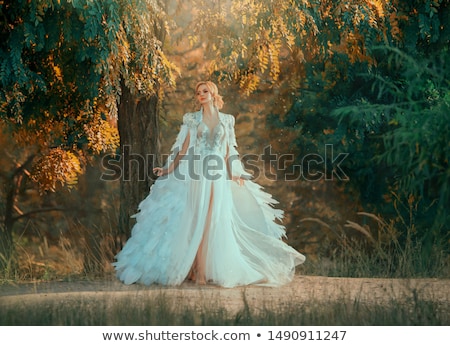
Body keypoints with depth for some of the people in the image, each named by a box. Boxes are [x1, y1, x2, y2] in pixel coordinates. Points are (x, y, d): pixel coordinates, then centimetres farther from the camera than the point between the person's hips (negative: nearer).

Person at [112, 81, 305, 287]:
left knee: (218, 223, -2)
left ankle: (217, 270, 5)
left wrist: (235, 174, 2)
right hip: (197, 176, -1)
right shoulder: (192, 119, 7)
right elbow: (184, 148, 5)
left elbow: (229, 150, 12)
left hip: (219, 177, 1)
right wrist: (168, 169, -5)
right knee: (197, 222, -5)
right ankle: (198, 271, -2)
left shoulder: (227, 120, 11)